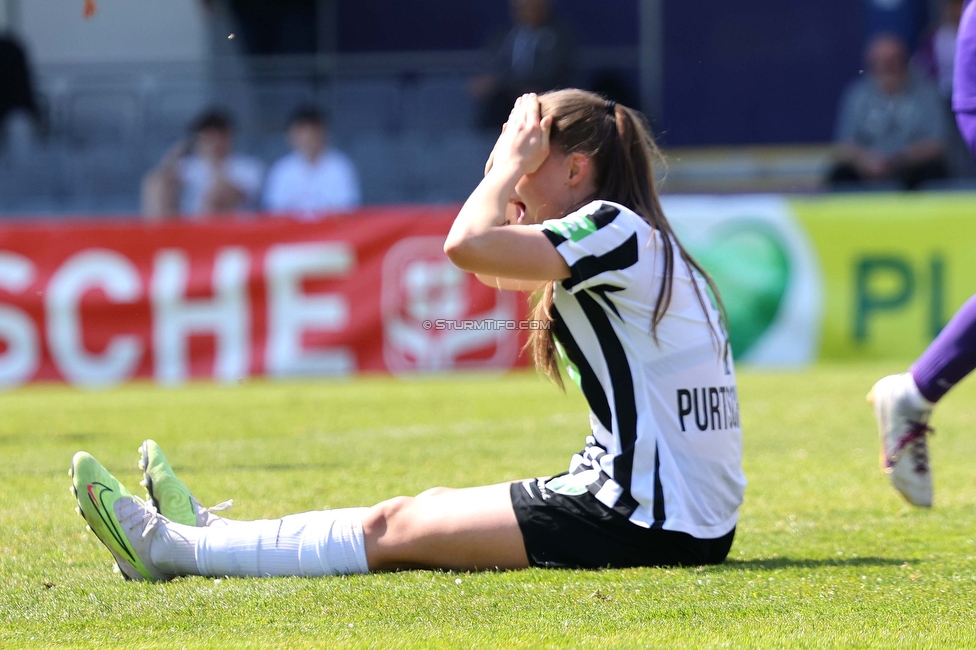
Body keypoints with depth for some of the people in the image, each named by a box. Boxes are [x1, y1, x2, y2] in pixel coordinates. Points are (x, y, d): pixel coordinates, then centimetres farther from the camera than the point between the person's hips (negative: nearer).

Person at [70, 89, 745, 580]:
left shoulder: (616, 228, -13)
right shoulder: (621, 240, 18)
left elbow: (468, 245, -25)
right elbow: (490, 265, 28)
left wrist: (514, 155, -9)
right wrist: (510, 161, 18)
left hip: (651, 523, -10)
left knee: (393, 528, -3)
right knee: (431, 507, 16)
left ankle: (170, 546, 3)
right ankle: (209, 532, 25)